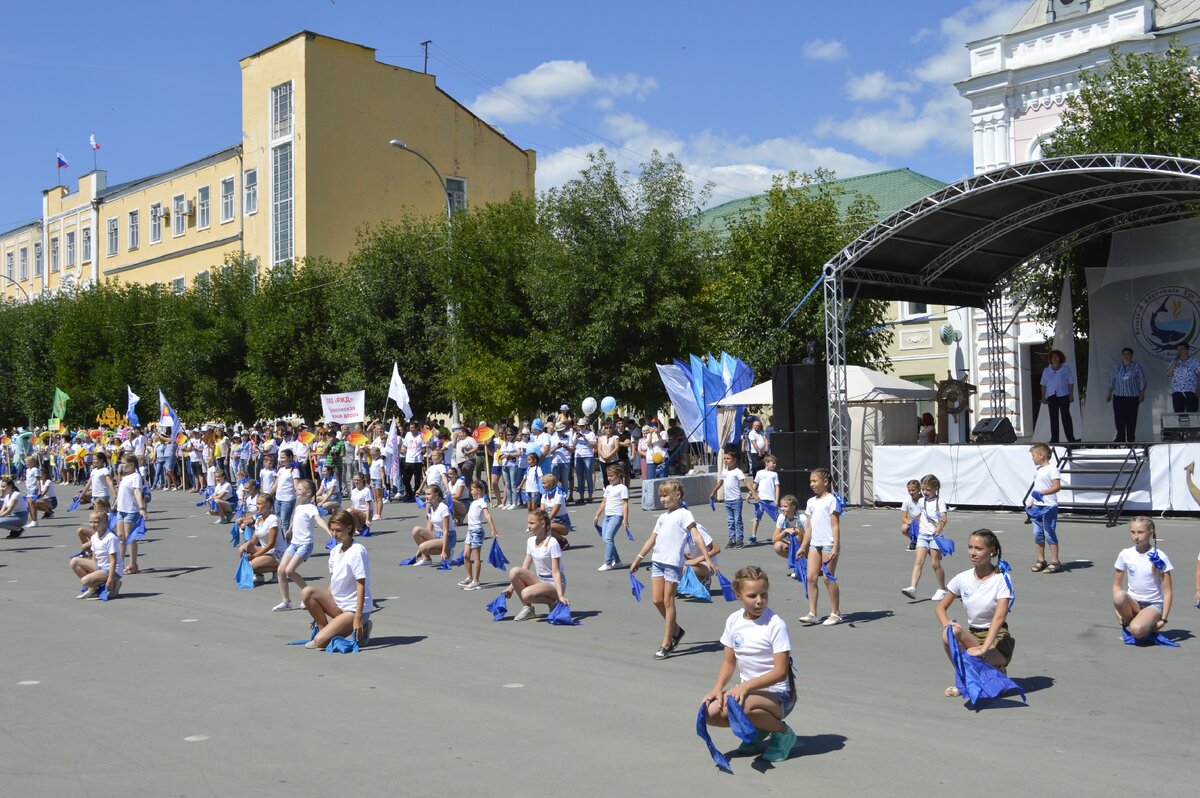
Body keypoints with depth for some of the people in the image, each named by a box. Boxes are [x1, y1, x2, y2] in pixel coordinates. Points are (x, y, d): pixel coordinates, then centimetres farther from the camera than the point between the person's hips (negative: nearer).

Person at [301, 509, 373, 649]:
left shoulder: (357, 551, -16)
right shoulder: (335, 550, 8)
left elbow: (361, 586, -19)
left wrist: (358, 617, -24)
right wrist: (323, 608, 14)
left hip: (354, 608, -7)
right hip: (337, 603, 7)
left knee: (320, 641, -19)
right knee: (307, 592, -16)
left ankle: (361, 629, 1)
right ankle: (323, 629, -1)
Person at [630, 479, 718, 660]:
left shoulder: (684, 514, -4)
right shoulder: (663, 516, 18)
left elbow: (697, 537, -13)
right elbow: (652, 539, 24)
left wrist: (708, 558, -23)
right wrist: (638, 559, 24)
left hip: (673, 563, -7)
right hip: (657, 561, 7)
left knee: (668, 601, -2)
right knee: (657, 600, 4)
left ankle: (666, 644, 6)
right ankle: (676, 630, 26)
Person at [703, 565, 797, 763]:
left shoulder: (775, 625, -15)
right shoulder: (734, 621, 2)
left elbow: (780, 672, -19)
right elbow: (729, 661, 10)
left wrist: (746, 686, -28)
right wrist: (718, 687, -8)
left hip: (777, 694, -6)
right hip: (747, 689, 6)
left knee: (742, 704, -37)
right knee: (710, 713, -17)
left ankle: (782, 732, -6)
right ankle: (758, 729, 11)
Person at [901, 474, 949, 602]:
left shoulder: (939, 501, -4)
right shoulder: (921, 502, 12)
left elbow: (945, 518, -14)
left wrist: (939, 529, -25)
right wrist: (919, 528, 10)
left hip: (935, 535, -4)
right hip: (922, 535, 4)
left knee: (935, 563, 0)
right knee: (918, 562, -8)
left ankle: (942, 589, 17)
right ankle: (912, 588, -17)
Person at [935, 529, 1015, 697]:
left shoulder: (1001, 580, -13)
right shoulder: (963, 578, 0)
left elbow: (999, 617, -25)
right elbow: (940, 607, 7)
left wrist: (983, 648, -37)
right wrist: (947, 624, -18)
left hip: (997, 636, -4)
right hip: (972, 635, 4)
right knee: (949, 634, -30)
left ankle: (998, 669, 5)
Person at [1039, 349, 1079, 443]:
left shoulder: (1066, 369, 4)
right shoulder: (1046, 370, 10)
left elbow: (1071, 382, 2)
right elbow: (1043, 385, 10)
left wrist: (1071, 395, -6)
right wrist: (1043, 397, 3)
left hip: (1063, 396, -3)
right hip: (1051, 397, 3)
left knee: (1066, 416, -7)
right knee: (1053, 418, 3)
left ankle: (1071, 438, -6)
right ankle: (1054, 439, 5)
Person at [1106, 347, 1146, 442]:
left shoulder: (1136, 366, 1)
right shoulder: (1117, 366, 10)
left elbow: (1142, 382, 2)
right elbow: (1112, 381, 14)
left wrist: (1142, 394, -5)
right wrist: (1109, 394, 11)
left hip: (1132, 397, -2)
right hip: (1118, 396, 2)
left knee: (1131, 419, -2)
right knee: (1119, 418, -4)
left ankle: (1131, 440, 5)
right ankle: (1121, 439, 1)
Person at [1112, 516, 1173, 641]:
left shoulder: (1159, 557, -9)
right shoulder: (1125, 555, -2)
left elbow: (1168, 592, -6)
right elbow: (1116, 585, 5)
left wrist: (1163, 619, -12)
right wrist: (1119, 611, -8)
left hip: (1154, 604, -3)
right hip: (1132, 602, 3)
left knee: (1137, 630, -34)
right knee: (1119, 596, -34)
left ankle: (1149, 625, 1)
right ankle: (1128, 623, -7)